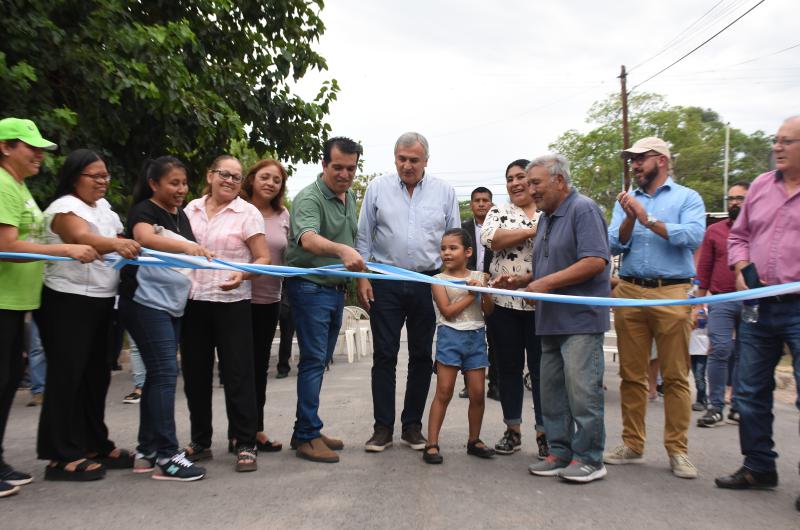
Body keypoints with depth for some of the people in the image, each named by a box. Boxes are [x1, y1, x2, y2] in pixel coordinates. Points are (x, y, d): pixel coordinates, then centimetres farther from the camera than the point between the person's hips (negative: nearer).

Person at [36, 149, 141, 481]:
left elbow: (122, 239, 20)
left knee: (96, 376, 13)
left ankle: (96, 445, 23)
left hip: (99, 302, 8)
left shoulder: (103, 206, 15)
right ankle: (63, 457, 3)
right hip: (67, 303, -8)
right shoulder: (65, 207, -12)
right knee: (67, 376, -4)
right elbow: (83, 237, -33)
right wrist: (116, 244, -50)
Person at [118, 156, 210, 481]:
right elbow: (146, 238, -31)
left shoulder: (181, 216, 15)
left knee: (158, 375, 9)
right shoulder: (144, 211, -8)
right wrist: (185, 245, -47)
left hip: (173, 305, 8)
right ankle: (166, 456, -10)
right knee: (165, 373, -13)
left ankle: (146, 451, 17)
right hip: (146, 303, -8)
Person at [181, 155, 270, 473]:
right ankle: (200, 442, 25)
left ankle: (245, 445, 8)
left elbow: (263, 259, -5)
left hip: (231, 303, -4)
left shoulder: (247, 213, -2)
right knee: (195, 374, 11)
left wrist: (241, 276, -24)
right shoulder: (191, 210, 10)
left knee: (237, 374, -2)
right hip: (193, 302, 5)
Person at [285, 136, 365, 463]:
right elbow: (308, 239, -35)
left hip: (336, 288, 8)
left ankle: (307, 430, 22)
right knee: (313, 360, -7)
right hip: (311, 287, -8)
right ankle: (307, 438, 0)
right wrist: (342, 250, -52)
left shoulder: (350, 197, 12)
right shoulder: (309, 198, -16)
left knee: (321, 360, 12)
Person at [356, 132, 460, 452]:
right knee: (384, 356, 1)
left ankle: (412, 426, 20)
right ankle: (383, 428, 11)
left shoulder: (445, 192, 6)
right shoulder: (377, 189, 4)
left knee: (421, 356, 7)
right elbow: (364, 237, 6)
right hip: (385, 283, -1)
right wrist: (362, 278, -2)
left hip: (428, 283, 1)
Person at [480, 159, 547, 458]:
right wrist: (531, 231, -13)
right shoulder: (498, 212, 9)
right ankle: (512, 429, 19)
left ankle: (544, 432, 12)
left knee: (541, 367, 2)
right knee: (508, 367, 7)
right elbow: (490, 238, -10)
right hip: (504, 301, 1)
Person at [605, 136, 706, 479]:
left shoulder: (687, 198, 5)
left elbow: (694, 236, -13)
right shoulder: (626, 202, 16)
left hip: (672, 294, -3)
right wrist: (630, 219, -11)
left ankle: (677, 450, 10)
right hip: (630, 293, 4)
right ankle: (632, 445, 17)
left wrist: (649, 220, -13)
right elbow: (615, 246, 5)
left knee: (676, 376, 0)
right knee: (631, 374, 7)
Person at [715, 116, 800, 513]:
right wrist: (741, 268, 1)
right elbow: (738, 235, 18)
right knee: (749, 392, 11)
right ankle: (758, 467, 25)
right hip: (759, 306, 6)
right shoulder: (760, 186, 12)